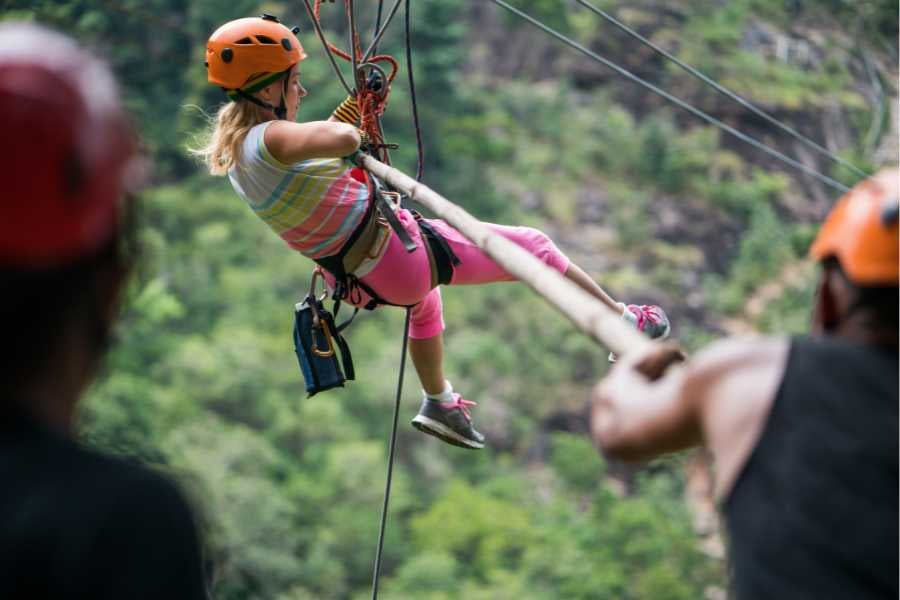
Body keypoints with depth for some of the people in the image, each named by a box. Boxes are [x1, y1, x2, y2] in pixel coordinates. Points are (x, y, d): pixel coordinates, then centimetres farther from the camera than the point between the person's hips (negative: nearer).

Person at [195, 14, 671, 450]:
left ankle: (439, 404, 52)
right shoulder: (268, 140, -26)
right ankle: (626, 323, 24)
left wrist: (354, 105, 23)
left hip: (360, 281, 10)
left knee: (422, 294, 44)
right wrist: (347, 125, -20)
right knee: (532, 249, 8)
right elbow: (343, 139, -44)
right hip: (398, 256, -10)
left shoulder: (234, 150, 3)